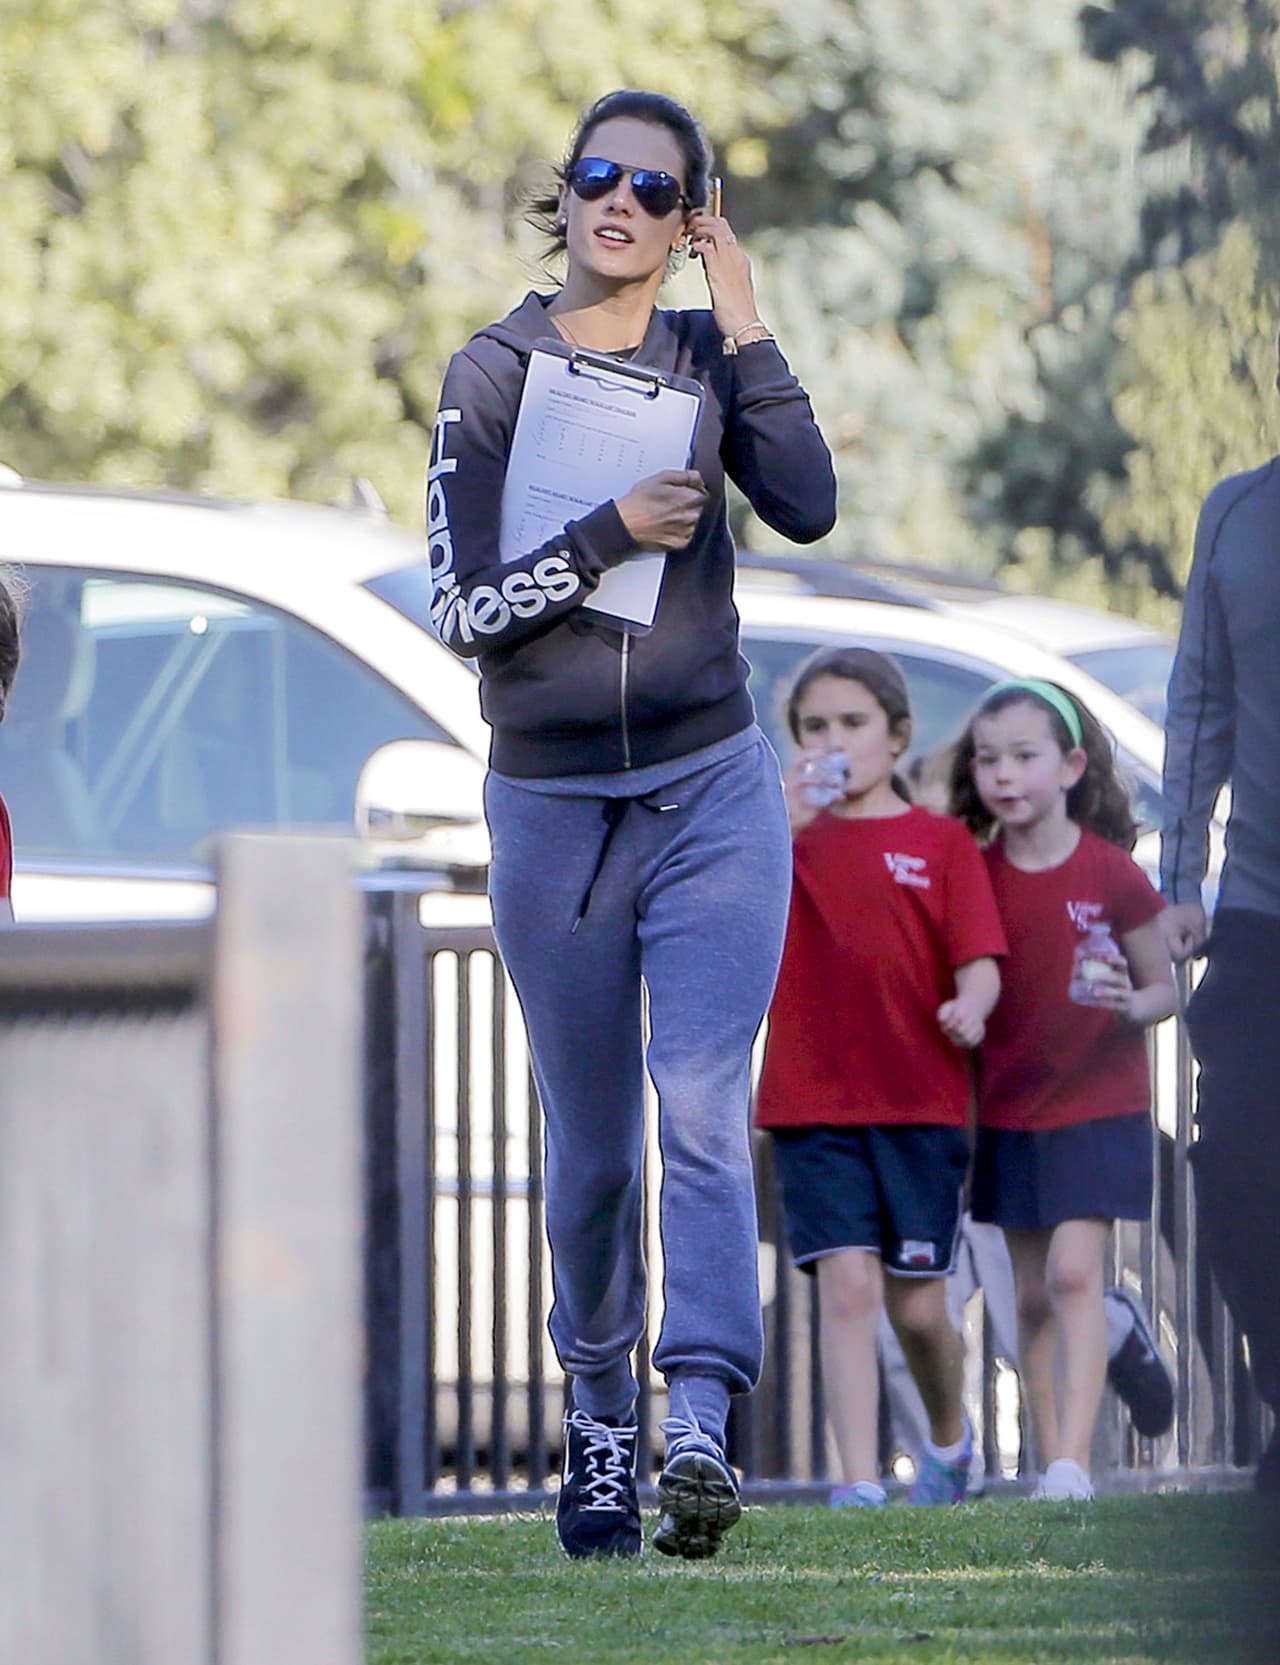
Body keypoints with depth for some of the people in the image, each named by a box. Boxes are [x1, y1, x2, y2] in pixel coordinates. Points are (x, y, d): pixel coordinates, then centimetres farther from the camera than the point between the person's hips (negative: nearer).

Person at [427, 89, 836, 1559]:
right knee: (590, 1149, 7)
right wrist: (612, 532, -17)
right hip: (551, 806, 0)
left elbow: (808, 505, -13)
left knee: (701, 1111, -15)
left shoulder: (708, 358, 5)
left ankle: (698, 1426, -24)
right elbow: (464, 609, -6)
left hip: (714, 795, 0)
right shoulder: (495, 372, 0)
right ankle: (597, 1416, 26)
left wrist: (744, 324, -10)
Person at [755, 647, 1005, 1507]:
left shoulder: (942, 841, 4)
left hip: (923, 1103, 0)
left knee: (917, 1302, 7)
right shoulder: (792, 836, 9)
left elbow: (979, 961, -3)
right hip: (814, 1103, 0)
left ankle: (950, 1438, 35)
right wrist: (785, 825, -15)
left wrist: (970, 1006, -26)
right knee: (847, 1282, -12)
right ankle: (860, 1482, -13)